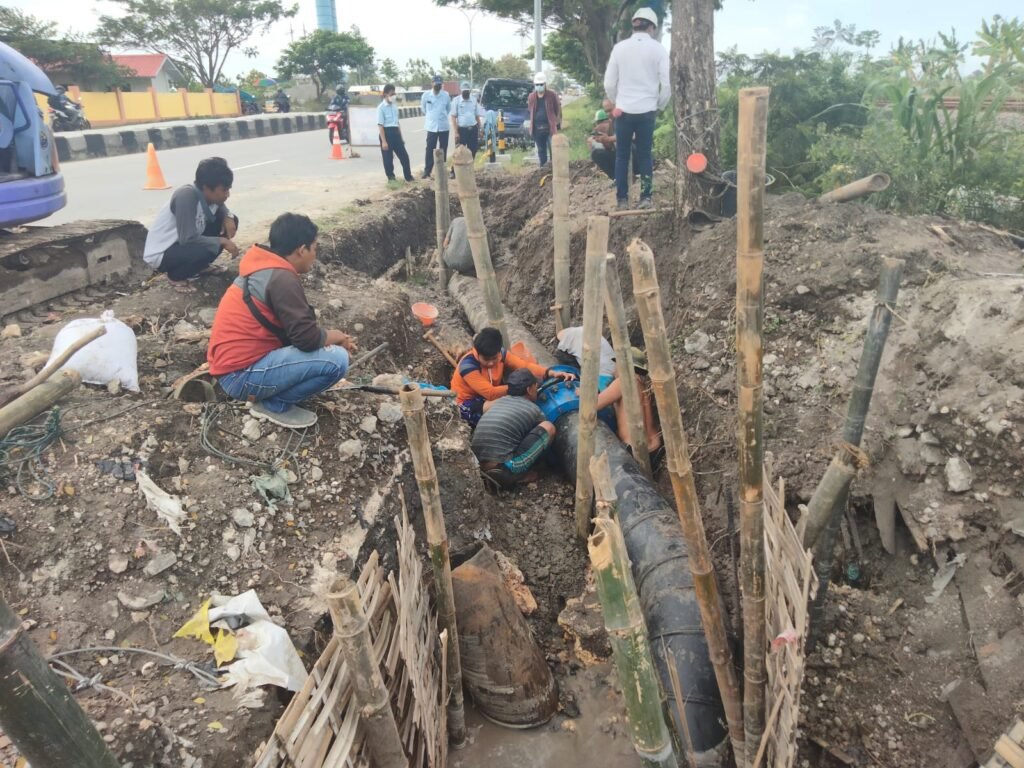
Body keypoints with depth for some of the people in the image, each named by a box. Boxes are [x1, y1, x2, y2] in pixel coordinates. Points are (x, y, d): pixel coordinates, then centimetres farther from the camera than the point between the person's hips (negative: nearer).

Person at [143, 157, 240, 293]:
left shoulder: (206, 194, -9)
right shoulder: (186, 195, -31)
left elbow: (219, 206, 15)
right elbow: (188, 239, -33)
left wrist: (228, 217, -8)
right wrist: (222, 241, -23)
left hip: (182, 242, 8)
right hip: (160, 254, -8)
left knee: (230, 220, 0)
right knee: (206, 250, -35)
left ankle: (194, 265, 10)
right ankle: (176, 276, -3)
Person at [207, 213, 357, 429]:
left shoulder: (262, 269, 13)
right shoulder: (282, 278, -18)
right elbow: (307, 338, -21)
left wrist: (331, 337, 14)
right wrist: (338, 337, -1)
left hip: (232, 365, 10)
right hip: (242, 375, -10)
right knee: (336, 359, -19)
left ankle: (265, 394, 11)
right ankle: (274, 405, -3)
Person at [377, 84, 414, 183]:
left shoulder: (395, 106, 12)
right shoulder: (381, 107, -9)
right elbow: (380, 125, -13)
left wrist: (401, 137, 17)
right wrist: (384, 141, -18)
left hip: (395, 132, 6)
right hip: (387, 133, -6)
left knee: (404, 156, 7)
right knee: (388, 158, 2)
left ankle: (409, 177, 18)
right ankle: (391, 178, 13)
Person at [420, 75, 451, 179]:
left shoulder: (446, 95, -1)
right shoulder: (426, 95, -3)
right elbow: (423, 108, 12)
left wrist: (442, 116, 13)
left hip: (444, 126, 1)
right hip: (431, 126, -1)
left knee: (443, 149, 7)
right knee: (430, 149, -3)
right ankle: (427, 171, 1)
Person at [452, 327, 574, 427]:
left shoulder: (499, 353, -11)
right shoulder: (468, 365, -29)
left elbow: (524, 365, -18)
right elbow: (490, 393, -33)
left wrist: (551, 373, -31)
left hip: (493, 397, 7)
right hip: (469, 405, -6)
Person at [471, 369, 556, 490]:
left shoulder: (500, 401, 21)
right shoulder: (533, 409, 7)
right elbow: (545, 431, 24)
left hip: (478, 466, 8)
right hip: (503, 467, -8)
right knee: (549, 427, 1)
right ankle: (515, 475, -3)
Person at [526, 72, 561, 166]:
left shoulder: (552, 95, 0)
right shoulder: (531, 97, 9)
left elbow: (558, 109, 3)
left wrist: (557, 123, -1)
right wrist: (531, 124, 14)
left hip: (550, 127, -4)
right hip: (537, 129, 4)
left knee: (553, 149, -9)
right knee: (541, 150, 11)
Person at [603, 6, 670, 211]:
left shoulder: (619, 47, 1)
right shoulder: (658, 49, -1)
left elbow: (609, 83, 2)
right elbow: (667, 84, -3)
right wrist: (659, 106, 12)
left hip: (623, 110, 0)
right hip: (647, 110, 0)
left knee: (622, 155, 7)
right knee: (645, 154, 9)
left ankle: (622, 199, 4)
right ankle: (646, 197, 4)